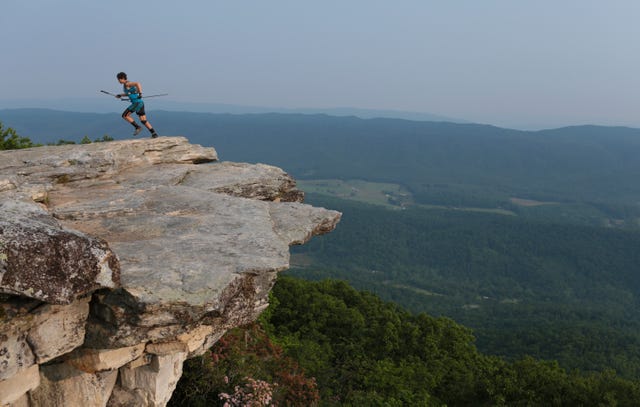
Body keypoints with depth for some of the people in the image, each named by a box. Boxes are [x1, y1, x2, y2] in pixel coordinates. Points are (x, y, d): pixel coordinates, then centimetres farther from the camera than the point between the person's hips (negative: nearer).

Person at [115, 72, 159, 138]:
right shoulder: (126, 85, 20)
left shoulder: (127, 84, -9)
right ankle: (154, 133, 5)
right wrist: (120, 95, 28)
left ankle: (137, 127, -3)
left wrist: (140, 93, -30)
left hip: (137, 102, -10)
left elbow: (137, 83, -26)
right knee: (143, 121, 9)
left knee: (125, 115, -3)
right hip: (140, 103, 10)